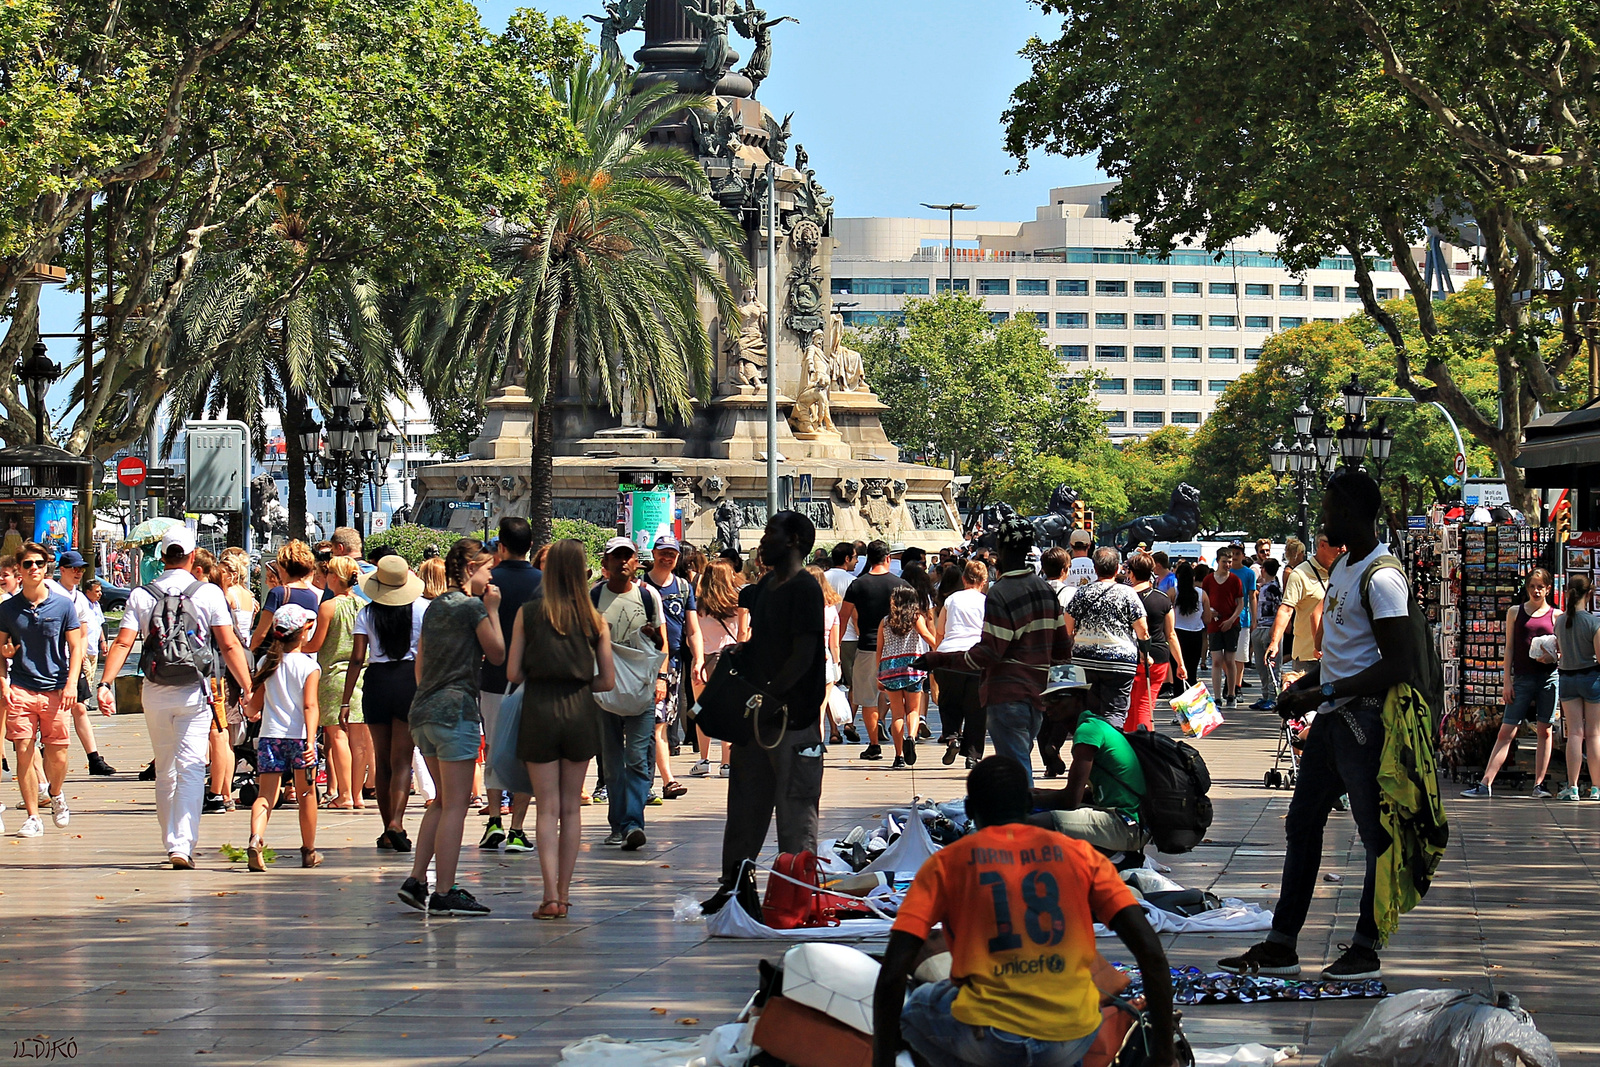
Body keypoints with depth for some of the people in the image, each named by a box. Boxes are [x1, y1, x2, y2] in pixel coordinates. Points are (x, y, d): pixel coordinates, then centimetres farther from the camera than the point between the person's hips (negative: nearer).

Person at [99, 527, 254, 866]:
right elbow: (229, 645, -7)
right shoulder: (209, 594, -3)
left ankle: (172, 842, 26)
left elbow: (123, 643, -8)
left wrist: (105, 683, -12)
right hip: (194, 692, -3)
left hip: (155, 694, 3)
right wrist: (247, 686, -3)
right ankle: (183, 845, -19)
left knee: (165, 771, 16)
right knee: (191, 769, -5)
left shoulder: (141, 596, 2)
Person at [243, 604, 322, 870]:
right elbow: (309, 706, -14)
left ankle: (255, 839, -28)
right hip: (299, 736, -2)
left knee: (266, 794, -2)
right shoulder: (309, 667, -4)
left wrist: (251, 713, 36)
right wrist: (310, 741, -20)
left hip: (269, 736, 2)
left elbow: (255, 705, 13)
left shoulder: (266, 663, 8)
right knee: (306, 794, 14)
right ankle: (309, 851, 24)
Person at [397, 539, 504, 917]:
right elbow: (498, 654, -3)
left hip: (423, 710, 8)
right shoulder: (473, 606, -7)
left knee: (444, 801, 17)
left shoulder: (434, 607, 17)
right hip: (456, 709, -8)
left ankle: (416, 879, 10)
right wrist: (493, 610, 3)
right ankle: (444, 893, -7)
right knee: (455, 805, -5)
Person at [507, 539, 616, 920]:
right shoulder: (594, 620, 1)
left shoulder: (528, 614, -3)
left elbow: (513, 673, -4)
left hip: (539, 713, -1)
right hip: (580, 714, 2)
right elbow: (607, 680, 3)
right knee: (571, 808, 11)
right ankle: (564, 892, 15)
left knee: (547, 809, 0)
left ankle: (551, 896, -11)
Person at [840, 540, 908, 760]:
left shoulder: (857, 585, -3)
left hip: (867, 647, -1)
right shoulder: (900, 584, -1)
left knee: (868, 699, 7)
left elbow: (843, 617, 3)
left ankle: (874, 744, 5)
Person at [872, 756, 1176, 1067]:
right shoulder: (1081, 855, 9)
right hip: (1072, 1038, 2)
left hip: (985, 1040, -2)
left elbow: (892, 974, -4)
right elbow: (1151, 954, 0)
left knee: (915, 1008, 31)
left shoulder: (945, 864, 5)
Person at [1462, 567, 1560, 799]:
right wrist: (1507, 681, 1)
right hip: (1522, 678, 0)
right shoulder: (1515, 612, 10)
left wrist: (1550, 657, -12)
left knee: (1544, 730, 1)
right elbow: (1509, 648, 8)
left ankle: (1538, 785, 6)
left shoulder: (1556, 615, 9)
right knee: (1506, 731, -4)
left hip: (1549, 676, 0)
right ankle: (1486, 784, -7)